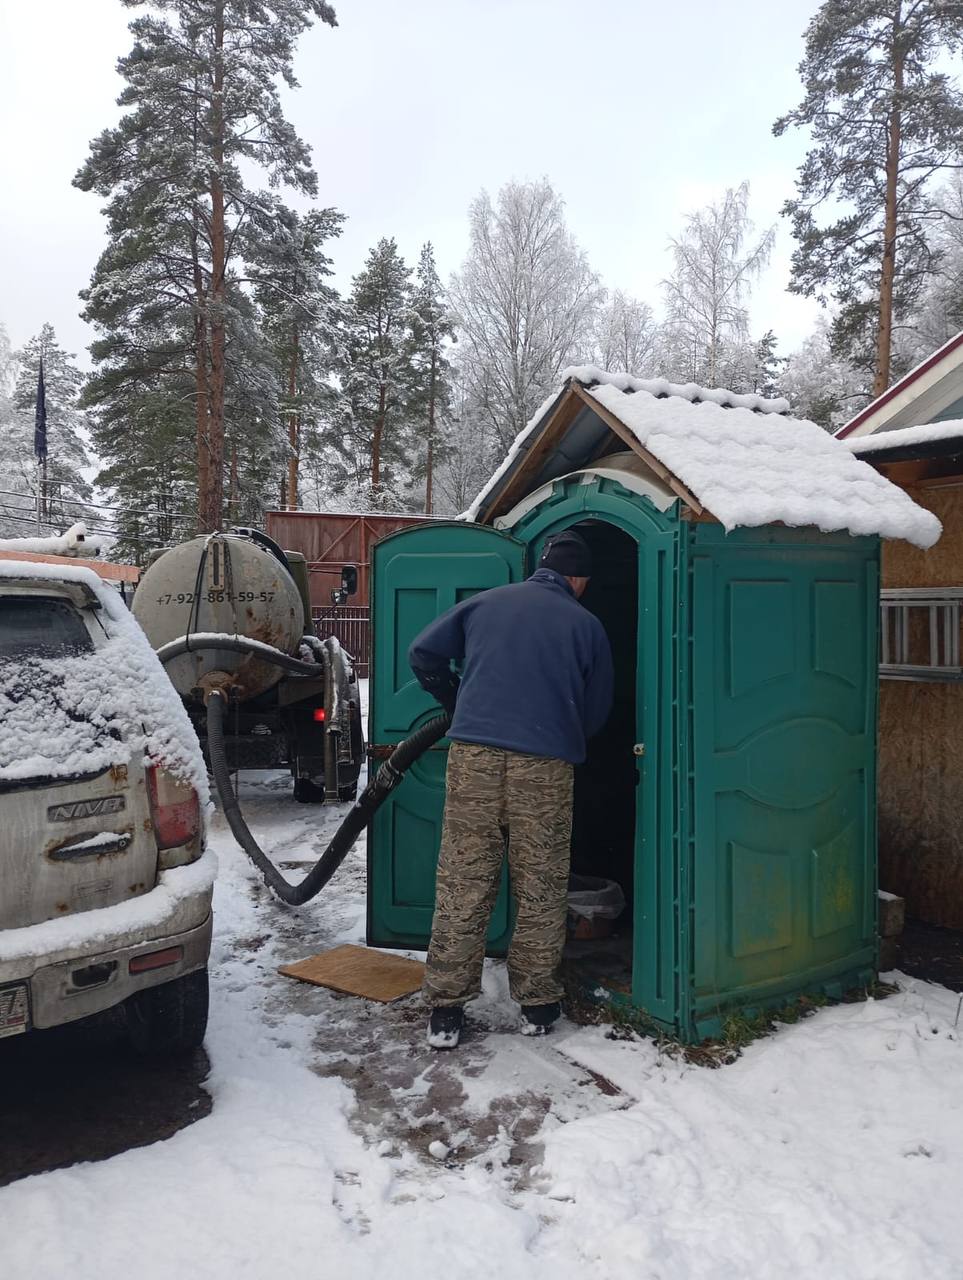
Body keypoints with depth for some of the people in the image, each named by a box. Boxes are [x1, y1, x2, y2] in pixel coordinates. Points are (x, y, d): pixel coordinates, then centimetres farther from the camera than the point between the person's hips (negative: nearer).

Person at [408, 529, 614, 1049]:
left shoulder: (485, 602, 15)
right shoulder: (586, 625, 11)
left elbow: (424, 652, 13)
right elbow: (597, 710, 16)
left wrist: (455, 703, 28)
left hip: (474, 752, 2)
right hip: (546, 764, -1)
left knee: (462, 886, 6)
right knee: (541, 890, 11)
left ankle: (445, 1010, 12)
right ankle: (537, 1004, 22)